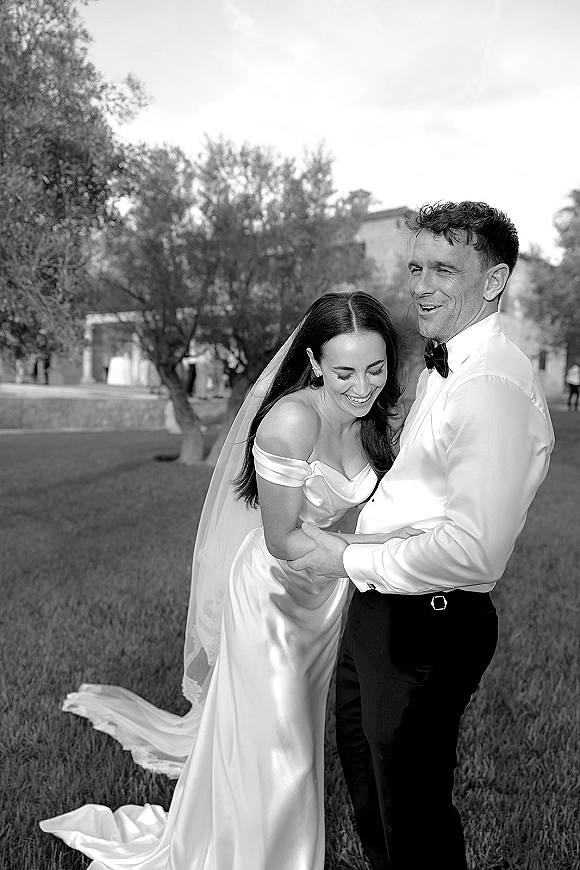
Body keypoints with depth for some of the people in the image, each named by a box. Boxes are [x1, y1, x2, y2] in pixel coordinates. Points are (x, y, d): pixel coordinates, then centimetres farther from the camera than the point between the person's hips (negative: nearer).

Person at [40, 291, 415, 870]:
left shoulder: (374, 421, -5)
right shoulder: (293, 420, -28)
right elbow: (282, 540, -23)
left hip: (327, 592, 7)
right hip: (271, 589, -7)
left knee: (301, 736, 24)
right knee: (271, 751, 5)